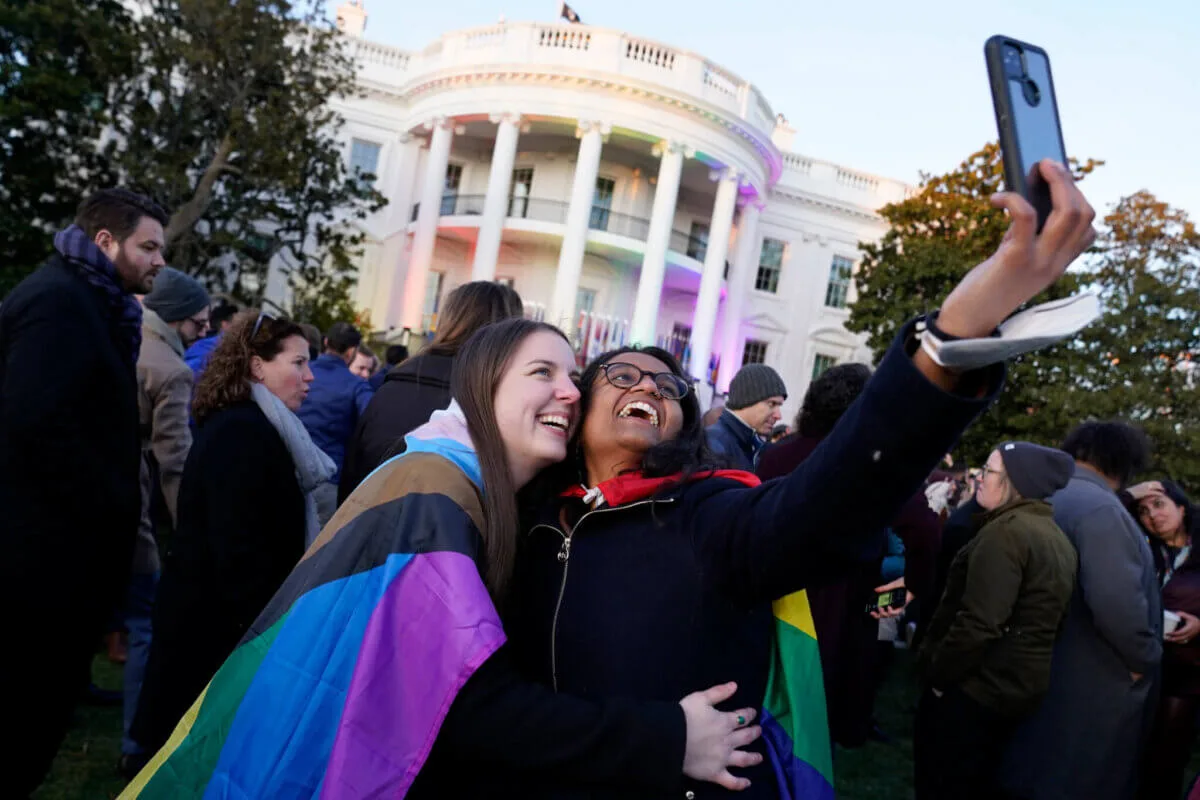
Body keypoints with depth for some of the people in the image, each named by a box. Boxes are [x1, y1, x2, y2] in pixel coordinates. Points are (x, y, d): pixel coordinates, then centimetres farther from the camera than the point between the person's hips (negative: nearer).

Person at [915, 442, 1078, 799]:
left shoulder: (1007, 531, -20)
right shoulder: (1058, 536, 10)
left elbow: (979, 623, -26)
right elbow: (1037, 619, 14)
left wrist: (936, 672, -14)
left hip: (975, 686, -9)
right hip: (1020, 685, 9)